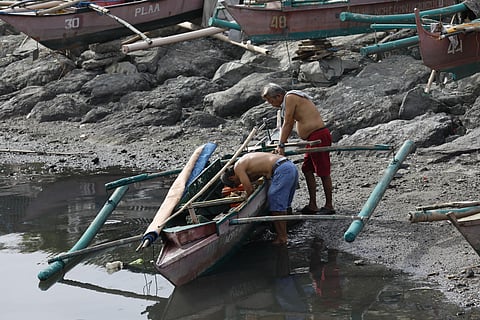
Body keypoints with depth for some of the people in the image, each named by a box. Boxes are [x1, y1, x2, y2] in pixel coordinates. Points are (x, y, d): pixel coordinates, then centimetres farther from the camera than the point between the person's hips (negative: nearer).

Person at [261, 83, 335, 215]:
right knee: (307, 169, 13)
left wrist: (281, 146, -8)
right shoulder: (293, 98, 19)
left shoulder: (290, 98, -10)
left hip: (319, 136, -11)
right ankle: (312, 205, 16)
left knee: (323, 172, -5)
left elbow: (287, 125, -11)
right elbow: (289, 125, 25)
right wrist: (281, 144, 28)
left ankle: (329, 206, 0)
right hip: (313, 138, 11)